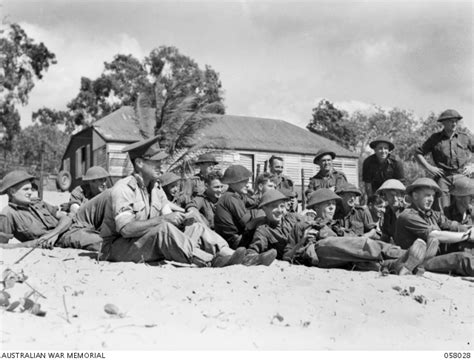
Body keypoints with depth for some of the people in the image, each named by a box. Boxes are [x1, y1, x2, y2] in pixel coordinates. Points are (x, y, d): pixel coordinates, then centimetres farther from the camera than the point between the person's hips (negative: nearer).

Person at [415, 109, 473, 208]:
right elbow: (418, 153, 13)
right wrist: (429, 167, 1)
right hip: (443, 177, -1)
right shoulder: (435, 138, 10)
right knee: (444, 209, -13)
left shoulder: (465, 138, 11)